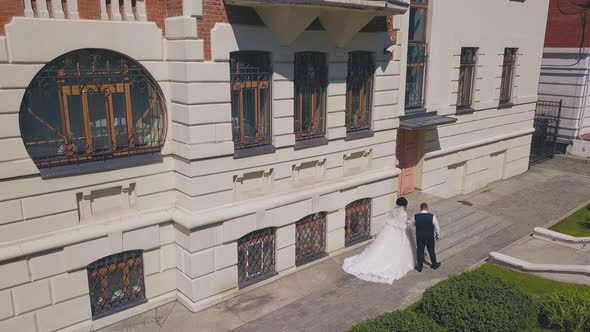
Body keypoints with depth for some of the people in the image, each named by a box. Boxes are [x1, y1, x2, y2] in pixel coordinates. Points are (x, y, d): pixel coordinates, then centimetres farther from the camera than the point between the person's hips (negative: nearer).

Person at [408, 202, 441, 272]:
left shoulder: (416, 217, -12)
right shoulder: (432, 216, -17)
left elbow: (411, 223, 9)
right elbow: (437, 227, -8)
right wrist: (438, 235, 9)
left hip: (419, 237, 1)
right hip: (430, 237, -1)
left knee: (420, 251, 15)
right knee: (431, 251, 18)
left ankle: (420, 267, 25)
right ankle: (434, 265, 38)